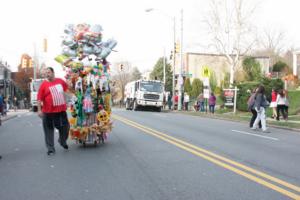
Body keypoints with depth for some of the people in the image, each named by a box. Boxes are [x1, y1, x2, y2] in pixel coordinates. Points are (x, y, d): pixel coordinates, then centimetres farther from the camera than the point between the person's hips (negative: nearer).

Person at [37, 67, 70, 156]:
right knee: (49, 130, 3)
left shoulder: (60, 81, 4)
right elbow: (39, 98, -11)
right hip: (48, 111, -3)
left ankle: (62, 141, 40)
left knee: (65, 126, 13)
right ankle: (50, 148, 14)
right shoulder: (44, 84, -7)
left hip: (61, 110, 4)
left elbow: (67, 88, 24)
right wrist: (39, 110, -16)